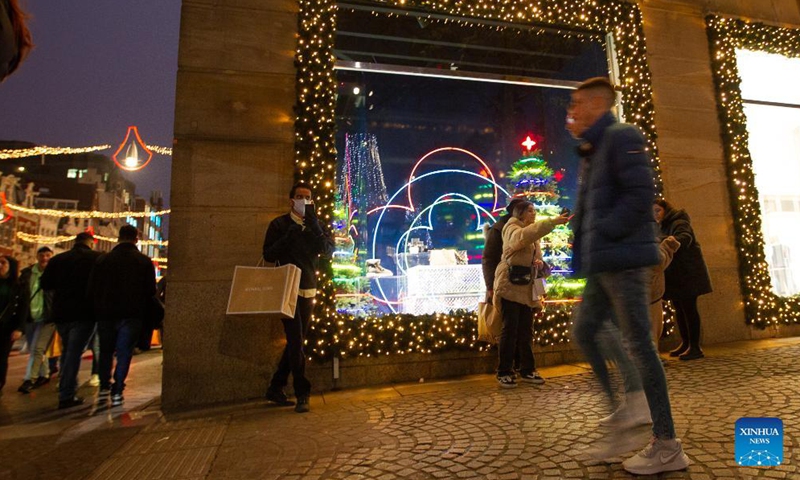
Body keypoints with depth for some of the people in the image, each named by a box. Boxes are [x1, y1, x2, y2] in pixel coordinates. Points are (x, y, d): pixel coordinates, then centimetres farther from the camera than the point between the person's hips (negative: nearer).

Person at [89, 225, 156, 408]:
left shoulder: (103, 259, 2)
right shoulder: (145, 261, -4)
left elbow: (92, 288, 4)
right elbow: (151, 291, -4)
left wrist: (98, 308, 16)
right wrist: (142, 310, 12)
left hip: (106, 313, 2)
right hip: (131, 315, -2)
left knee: (105, 352, 18)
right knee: (124, 354, 5)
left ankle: (104, 388, 15)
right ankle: (117, 392, 5)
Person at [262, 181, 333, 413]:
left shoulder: (315, 226, 10)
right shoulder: (279, 224, 0)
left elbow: (329, 249, -5)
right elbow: (268, 255, -5)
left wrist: (315, 227, -19)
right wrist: (288, 238, -18)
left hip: (308, 290, 5)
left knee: (295, 341, 10)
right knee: (296, 342, -9)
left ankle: (275, 388, 25)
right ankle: (302, 393, 2)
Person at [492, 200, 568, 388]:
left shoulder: (533, 234, 21)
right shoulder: (512, 229, -4)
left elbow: (535, 257, 25)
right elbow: (524, 236, -29)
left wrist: (540, 263, 0)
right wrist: (552, 222, -34)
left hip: (527, 289, 7)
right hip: (510, 286, -7)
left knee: (526, 331, 9)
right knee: (510, 329, -5)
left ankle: (527, 370, 19)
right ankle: (504, 372, 3)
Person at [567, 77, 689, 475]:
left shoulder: (622, 138, -6)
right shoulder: (592, 152, 21)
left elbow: (640, 193, -17)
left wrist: (604, 233, -16)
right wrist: (585, 240, 10)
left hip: (622, 259, -10)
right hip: (601, 263, 10)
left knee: (638, 345, -3)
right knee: (585, 332, 12)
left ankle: (667, 446, 10)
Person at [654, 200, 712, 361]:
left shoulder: (679, 223, -11)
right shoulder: (664, 227, 18)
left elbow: (685, 238, -32)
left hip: (687, 272, -9)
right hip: (675, 274, 9)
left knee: (688, 308, -8)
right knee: (679, 309, 11)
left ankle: (695, 347, -3)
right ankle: (685, 343, 19)